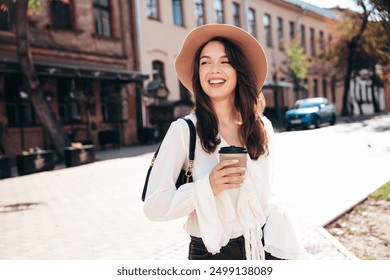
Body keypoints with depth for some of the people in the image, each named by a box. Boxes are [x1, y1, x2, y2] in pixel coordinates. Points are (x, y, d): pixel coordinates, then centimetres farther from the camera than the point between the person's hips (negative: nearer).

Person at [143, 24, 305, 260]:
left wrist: (277, 242, 11)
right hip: (211, 252, -3)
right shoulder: (184, 130, -14)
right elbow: (154, 206, -16)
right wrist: (208, 187, -27)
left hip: (262, 247, 3)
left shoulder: (262, 127, -2)